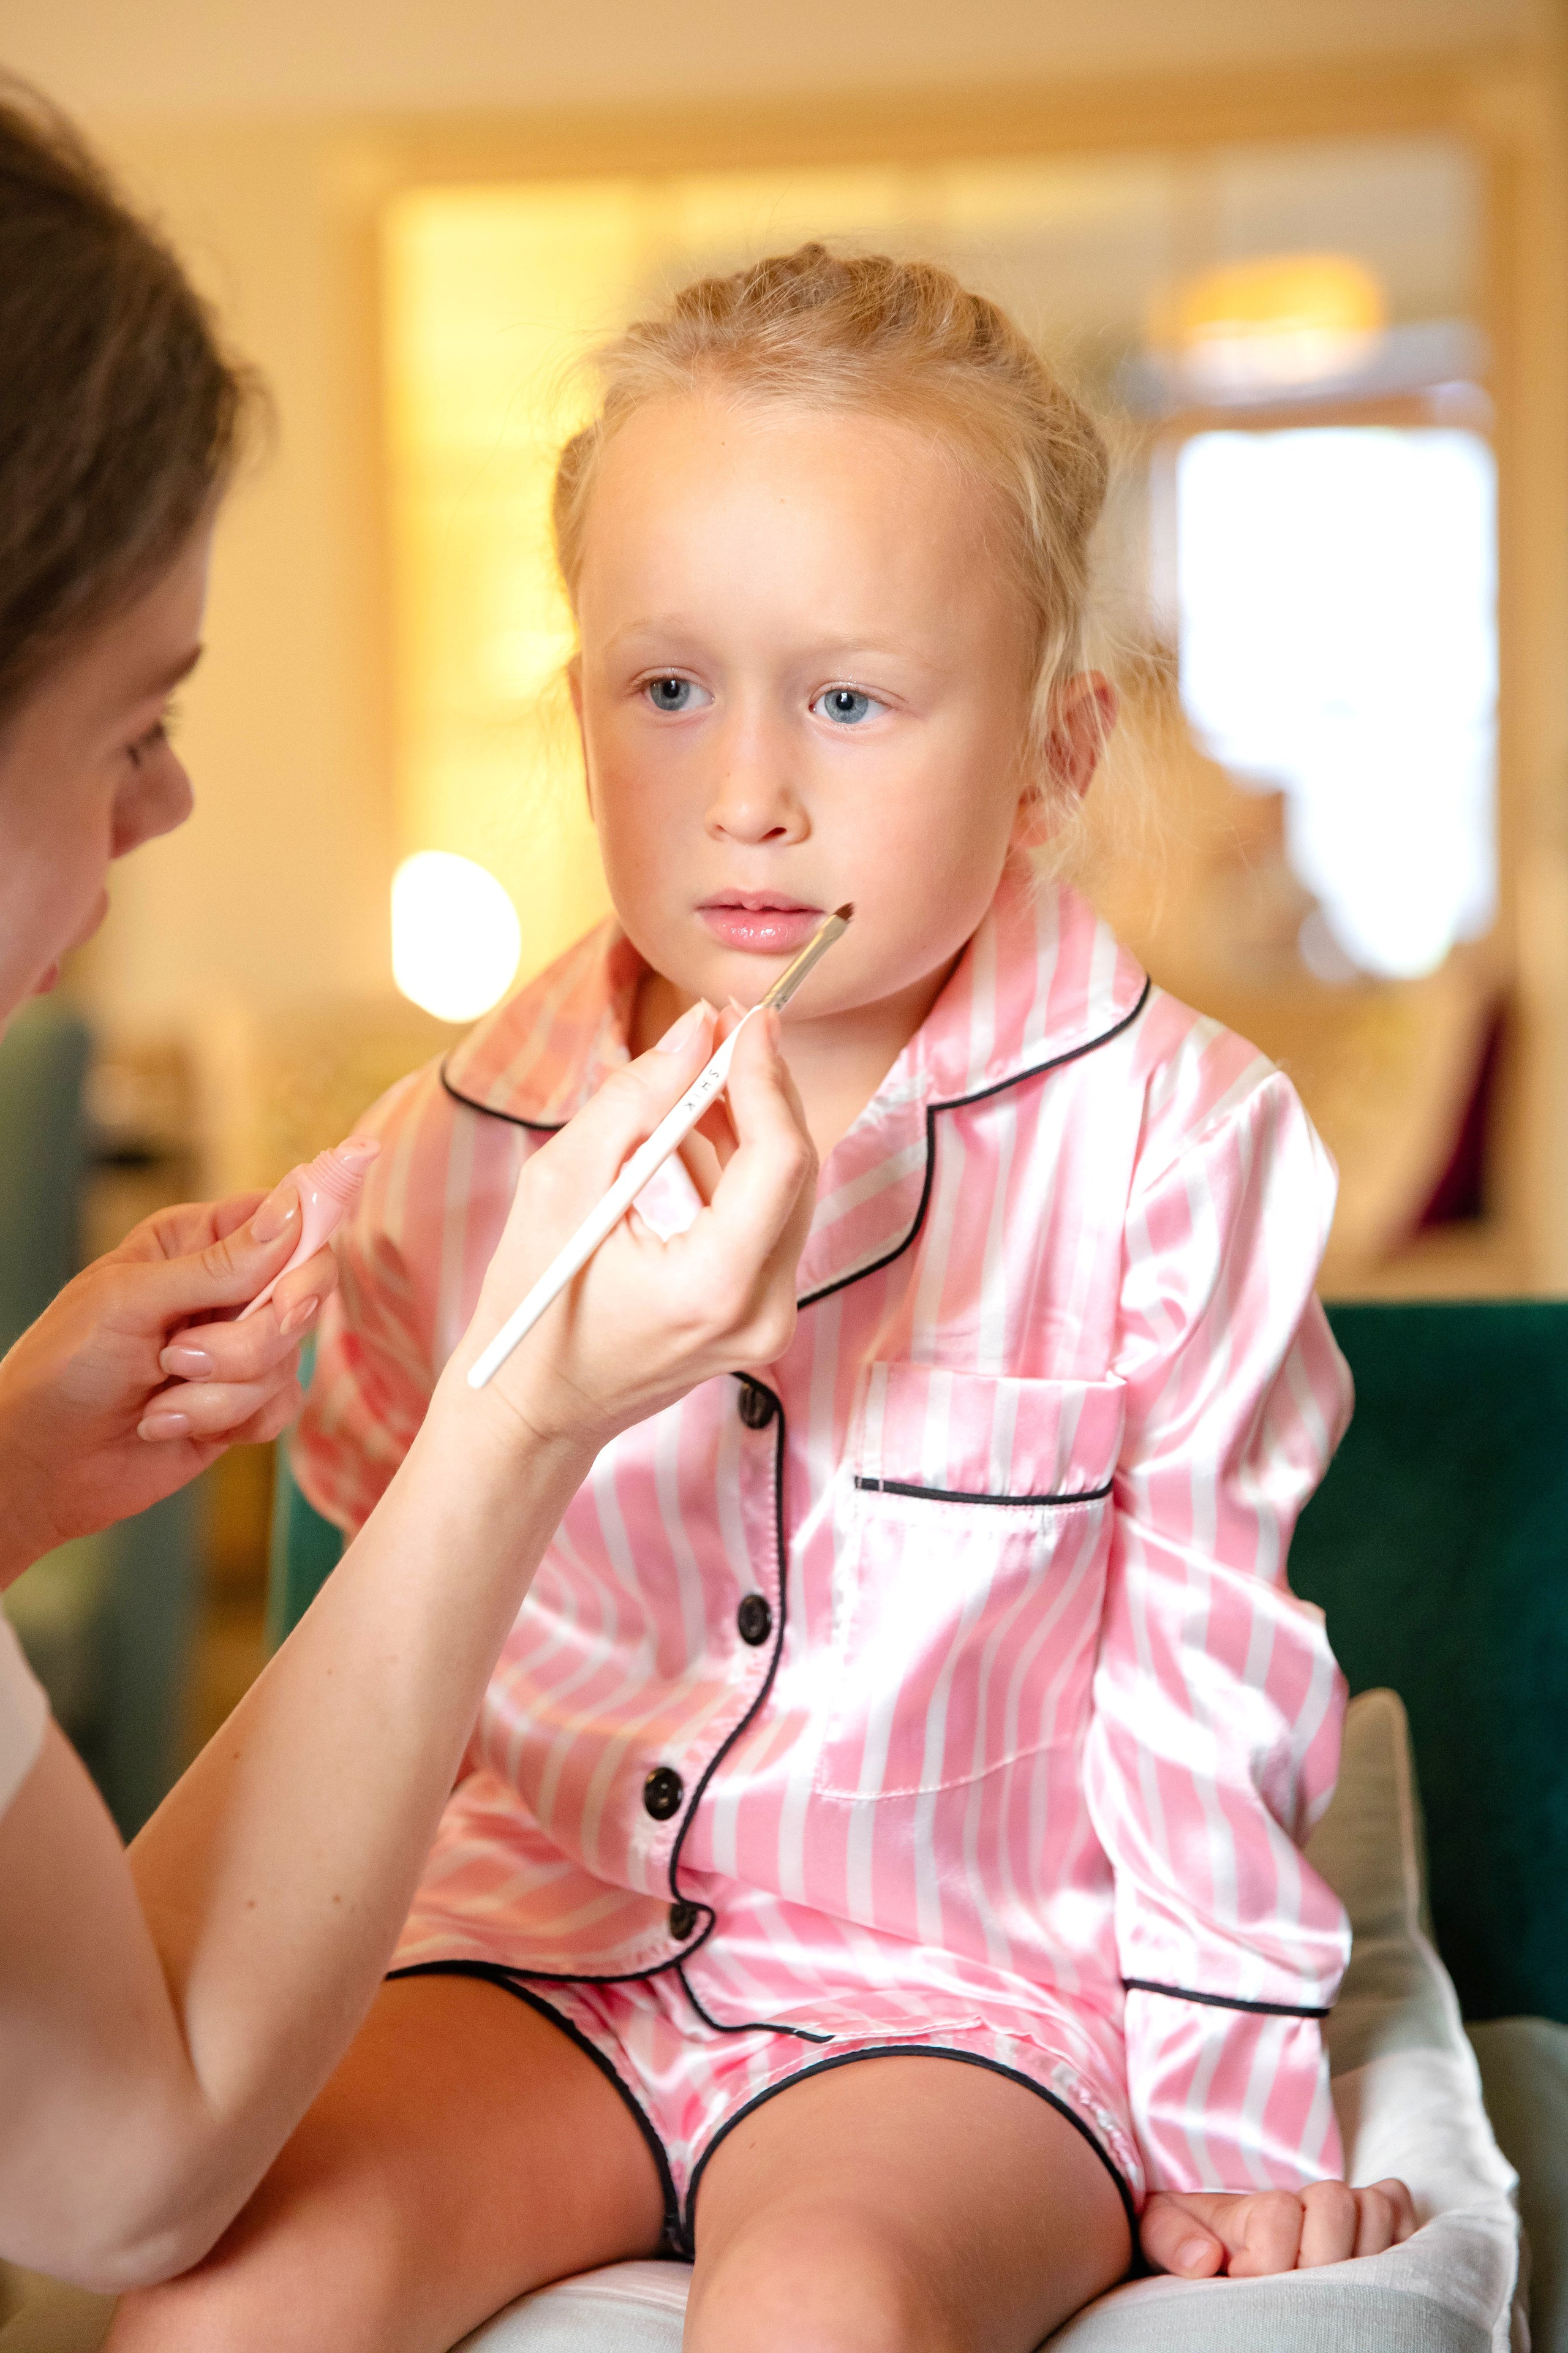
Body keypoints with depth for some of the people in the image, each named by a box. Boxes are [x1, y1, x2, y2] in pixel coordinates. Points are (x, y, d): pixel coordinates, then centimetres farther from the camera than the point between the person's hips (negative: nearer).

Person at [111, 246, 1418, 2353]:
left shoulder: (1169, 1144, -10)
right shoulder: (464, 1151, 0)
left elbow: (1202, 1665, -4)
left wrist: (1232, 2107, -2)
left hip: (971, 1981, -3)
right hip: (547, 1941, 3)